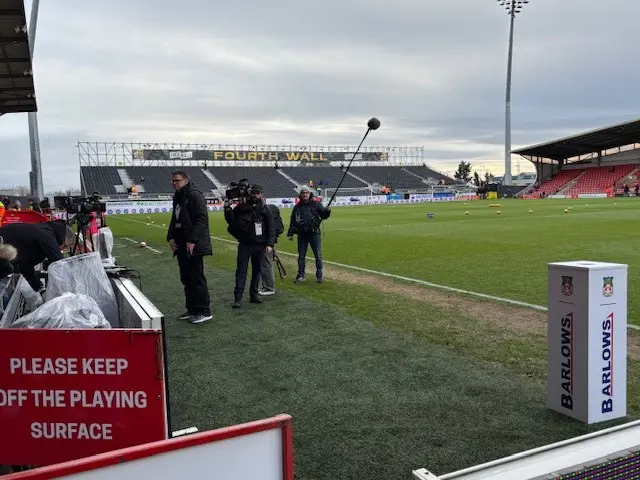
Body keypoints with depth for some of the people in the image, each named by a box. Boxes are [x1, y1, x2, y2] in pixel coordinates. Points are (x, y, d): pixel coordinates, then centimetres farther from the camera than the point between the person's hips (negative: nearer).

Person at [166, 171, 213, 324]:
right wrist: (170, 237, 11)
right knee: (186, 279, 12)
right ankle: (192, 310, 21)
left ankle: (204, 312, 1)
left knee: (197, 278, -6)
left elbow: (202, 219, -18)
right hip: (181, 245, 9)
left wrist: (192, 240, -21)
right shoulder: (177, 197, 19)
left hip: (193, 245, -9)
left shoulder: (194, 195, -10)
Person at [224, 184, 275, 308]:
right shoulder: (241, 207, 3)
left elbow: (271, 228, 3)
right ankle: (238, 298, -6)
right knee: (241, 270, -4)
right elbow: (231, 221, 7)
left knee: (257, 270, 9)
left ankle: (254, 295, 19)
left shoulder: (264, 209, 4)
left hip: (259, 245, 1)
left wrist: (270, 244, -6)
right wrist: (227, 209, -9)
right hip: (244, 245, -1)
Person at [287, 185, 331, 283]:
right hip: (302, 235, 2)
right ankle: (301, 275, 19)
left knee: (318, 255, -2)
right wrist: (290, 233, 10)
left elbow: (323, 215, -1)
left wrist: (327, 211, -23)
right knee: (301, 256, 9)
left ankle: (319, 275, 8)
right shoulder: (297, 207, 8)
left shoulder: (316, 204, 2)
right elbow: (293, 221, 12)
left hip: (314, 233, -2)